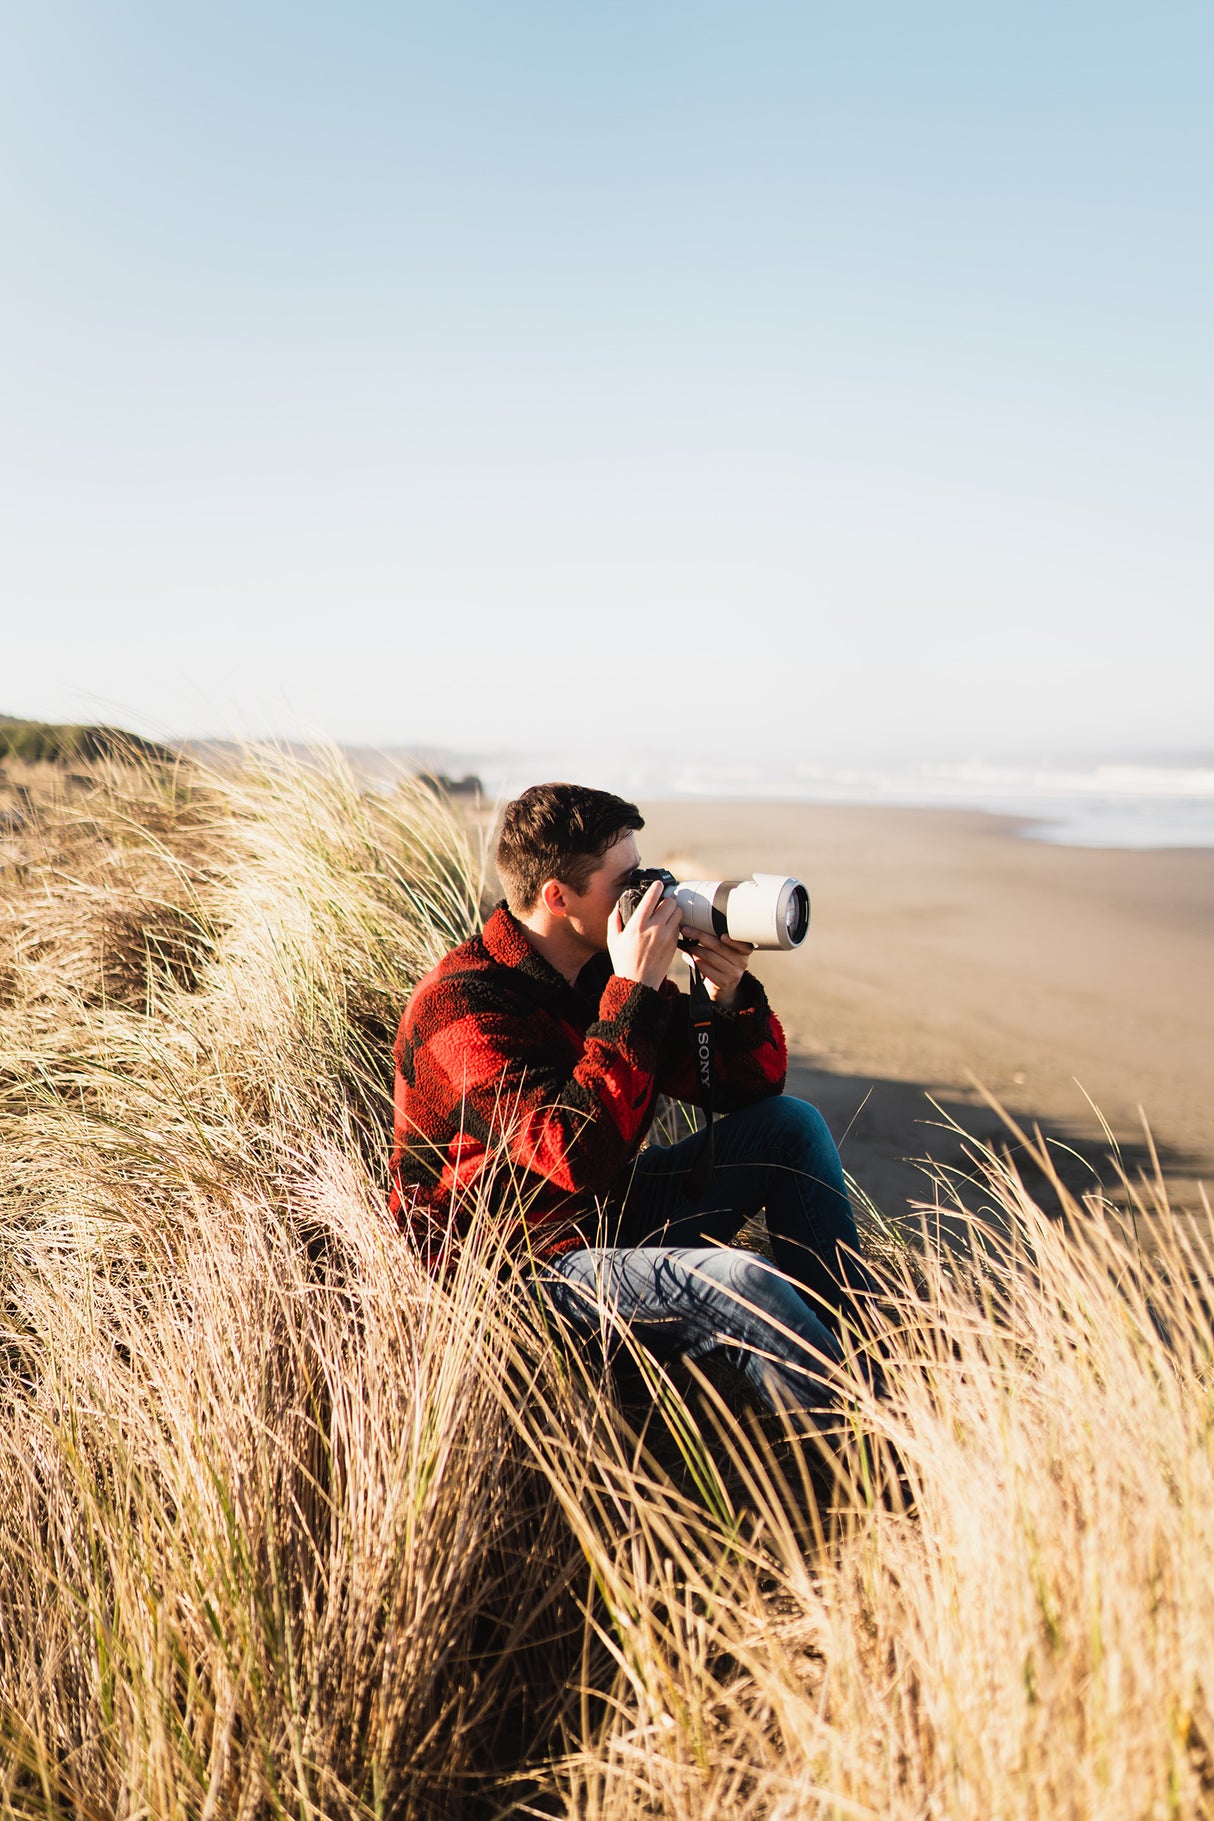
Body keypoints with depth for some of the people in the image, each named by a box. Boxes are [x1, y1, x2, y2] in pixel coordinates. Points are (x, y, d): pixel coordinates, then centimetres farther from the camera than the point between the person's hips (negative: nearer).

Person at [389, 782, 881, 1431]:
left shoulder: (606, 968, 2)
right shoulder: (463, 1005, -22)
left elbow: (749, 1088, 6)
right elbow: (580, 1154, -35)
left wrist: (730, 997, -14)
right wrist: (634, 994, -31)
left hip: (609, 1214, 9)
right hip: (524, 1268, -9)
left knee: (790, 1123, 2)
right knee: (747, 1286, -30)